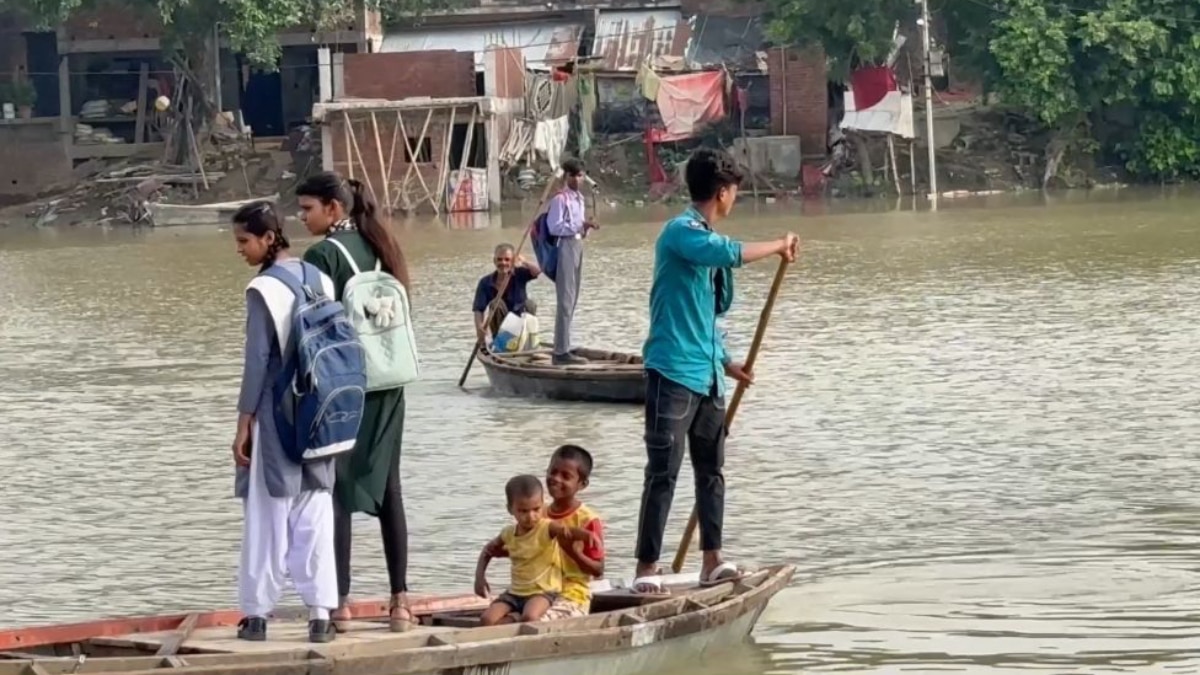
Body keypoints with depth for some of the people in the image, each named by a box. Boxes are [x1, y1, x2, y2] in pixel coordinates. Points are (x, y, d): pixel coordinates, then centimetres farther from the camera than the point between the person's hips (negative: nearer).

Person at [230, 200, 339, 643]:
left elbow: (258, 360, -13)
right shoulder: (320, 281, 5)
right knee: (315, 516, 7)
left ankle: (257, 613, 7)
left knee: (267, 517, 3)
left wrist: (244, 423, -8)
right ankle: (320, 612, 4)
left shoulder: (264, 290, -12)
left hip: (275, 417, -5)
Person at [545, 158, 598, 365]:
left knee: (572, 300, 11)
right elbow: (555, 227, -17)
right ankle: (561, 351, -9)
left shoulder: (578, 198, 16)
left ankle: (564, 349, 16)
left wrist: (585, 227, 1)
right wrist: (579, 226, -22)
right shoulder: (560, 199, -12)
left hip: (577, 245, 10)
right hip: (565, 247, -10)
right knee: (566, 301, -10)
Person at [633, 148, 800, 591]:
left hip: (706, 375, 9)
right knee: (663, 472, -9)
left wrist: (725, 362, 27)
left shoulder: (704, 237, 18)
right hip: (673, 372, -9)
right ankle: (647, 568, -9)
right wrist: (779, 246, -17)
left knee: (711, 469, 13)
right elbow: (727, 253, -30)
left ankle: (712, 560, 19)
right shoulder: (681, 232, -11)